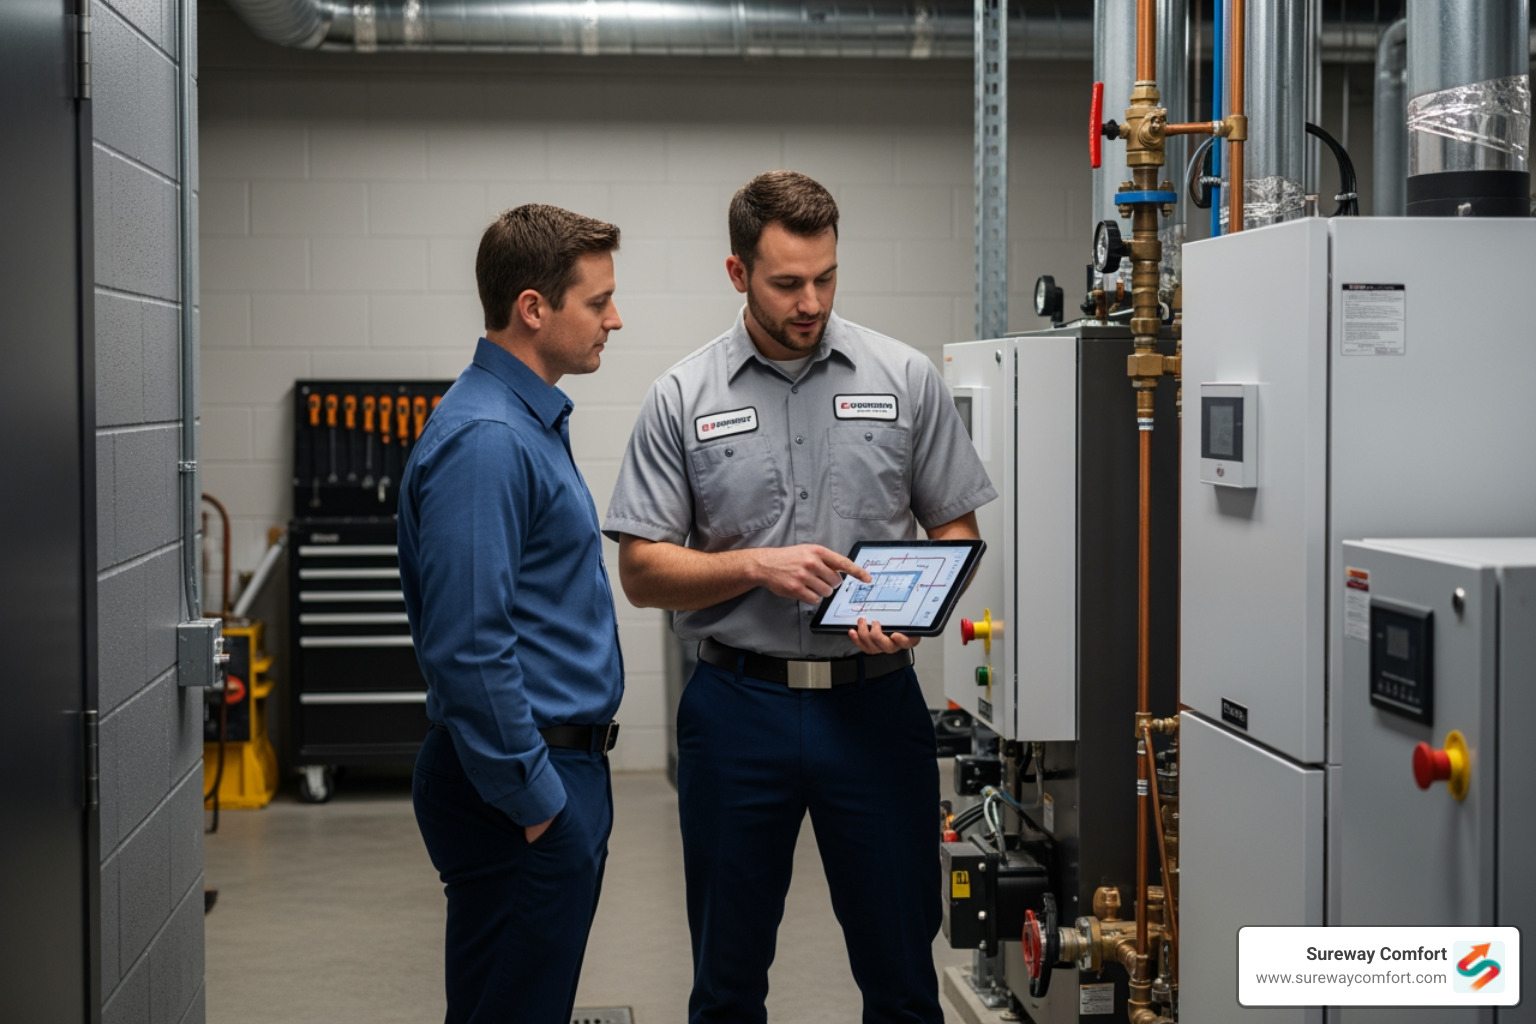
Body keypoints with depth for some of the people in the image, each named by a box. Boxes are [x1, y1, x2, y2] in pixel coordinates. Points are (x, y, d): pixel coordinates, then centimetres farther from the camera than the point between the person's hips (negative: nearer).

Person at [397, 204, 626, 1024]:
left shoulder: (532, 421, 14)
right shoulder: (484, 440, -19)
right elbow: (468, 647, -24)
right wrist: (533, 799, -19)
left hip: (562, 771, 10)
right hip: (524, 791, -10)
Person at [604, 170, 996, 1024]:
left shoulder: (908, 379, 2)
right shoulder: (684, 398, 1)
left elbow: (956, 531, 6)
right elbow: (643, 571, -1)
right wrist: (758, 566, -16)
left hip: (875, 702, 0)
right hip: (739, 706, 0)